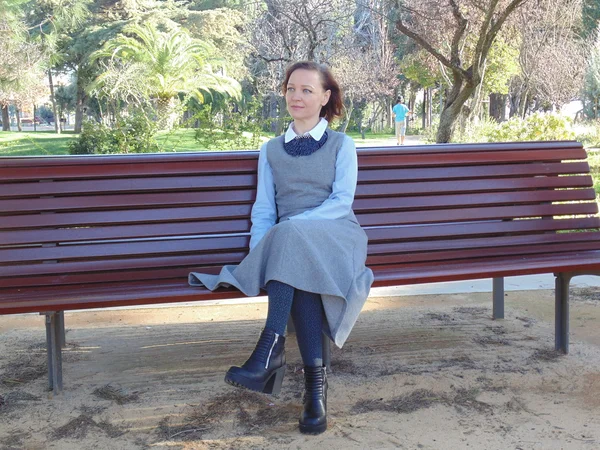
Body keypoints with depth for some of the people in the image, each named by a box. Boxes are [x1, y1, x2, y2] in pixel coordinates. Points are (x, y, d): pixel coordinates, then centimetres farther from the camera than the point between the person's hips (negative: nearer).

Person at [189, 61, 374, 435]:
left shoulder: (342, 145, 14)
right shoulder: (271, 150, 22)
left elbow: (342, 201, -1)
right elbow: (263, 209, 13)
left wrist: (294, 224, -17)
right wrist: (258, 252, -8)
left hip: (334, 235, -2)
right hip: (286, 244, 2)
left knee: (292, 235, -37)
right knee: (299, 272, -36)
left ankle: (272, 346, -43)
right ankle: (315, 377, -39)